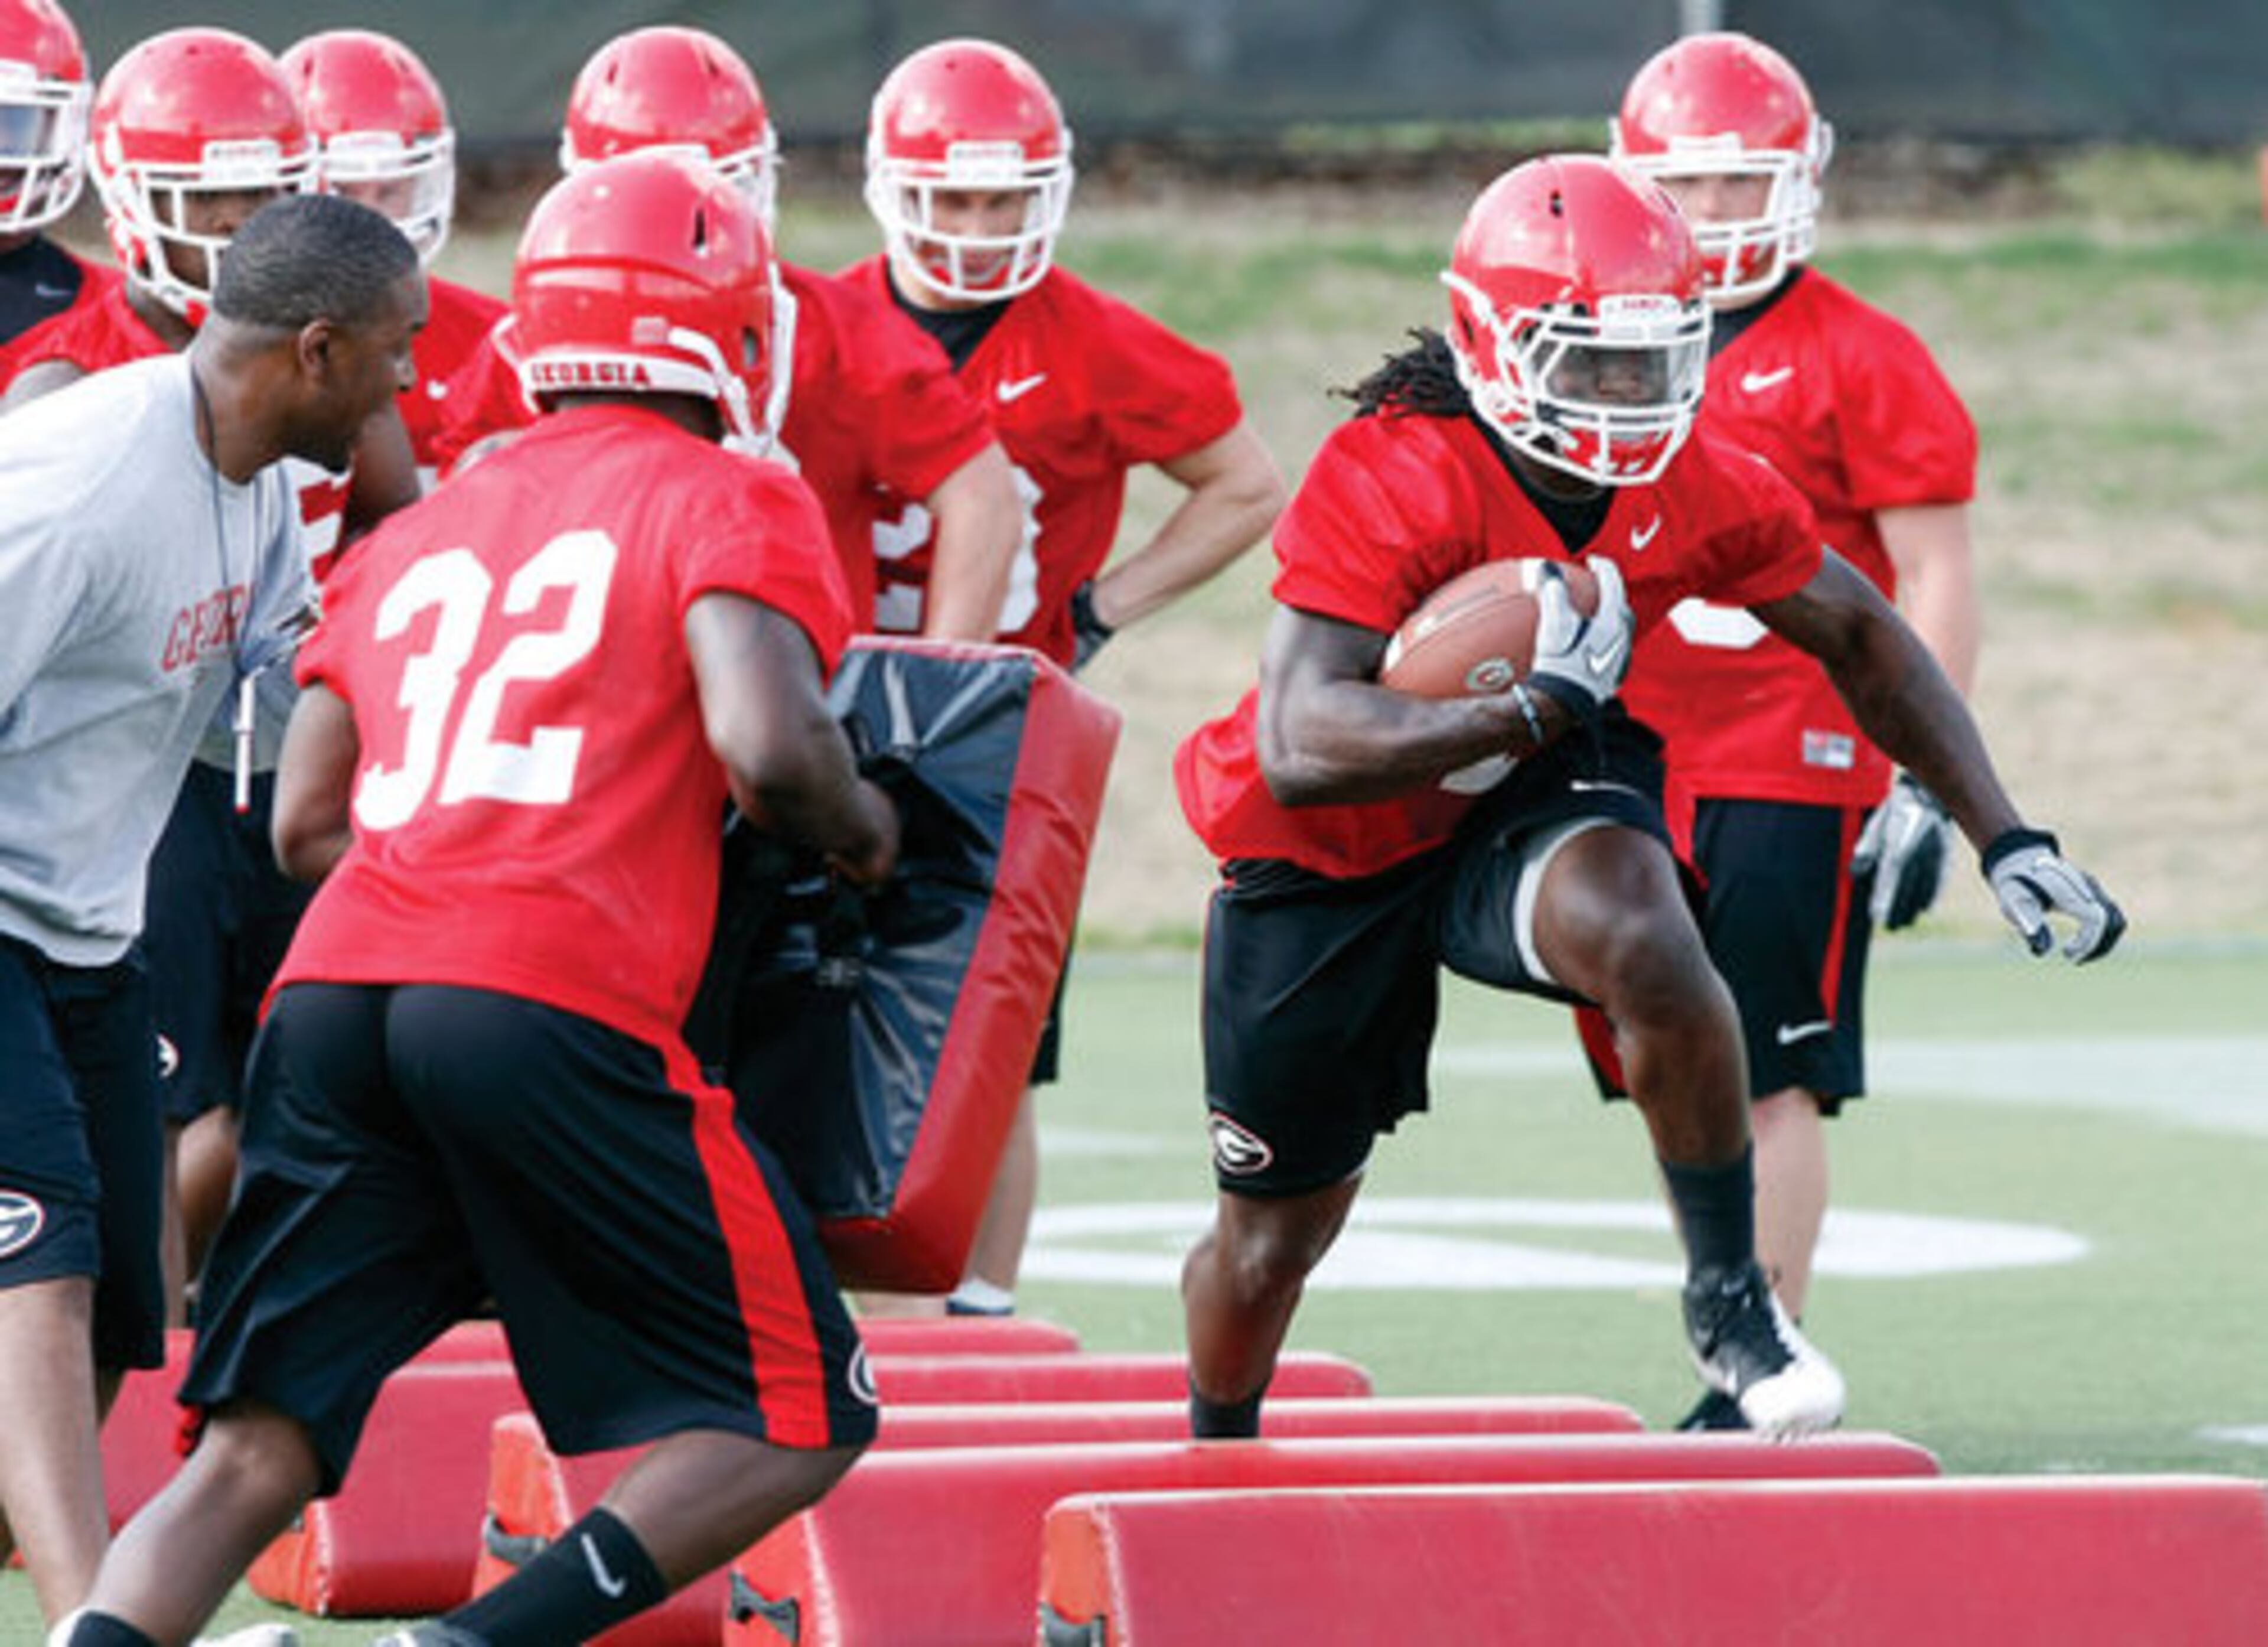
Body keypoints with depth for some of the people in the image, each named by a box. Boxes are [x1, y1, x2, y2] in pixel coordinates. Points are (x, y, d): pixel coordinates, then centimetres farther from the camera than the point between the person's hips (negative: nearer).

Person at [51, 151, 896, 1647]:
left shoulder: (417, 535, 25)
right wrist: (863, 834, 11)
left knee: (252, 1458, 8)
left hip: (334, 996, 6)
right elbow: (769, 746, -10)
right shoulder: (728, 503, 7)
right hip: (557, 1007, -6)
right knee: (796, 1424, 7)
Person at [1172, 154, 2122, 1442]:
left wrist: (2003, 836, -1)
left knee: (1636, 934, -35)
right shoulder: (1388, 483, -29)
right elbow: (1301, 748, -38)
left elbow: (1862, 639, 4)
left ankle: (1730, 1297, -17)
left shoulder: (1700, 491, -13)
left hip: (1530, 804, 2)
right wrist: (1538, 708, -43)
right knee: (1276, 1231, 9)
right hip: (1334, 853, -2)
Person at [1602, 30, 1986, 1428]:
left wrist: (1927, 780, -13)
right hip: (1642, 776, 6)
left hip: (1797, 779, -6)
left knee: (1775, 1082, -7)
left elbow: (1935, 582, -7)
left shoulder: (1861, 362, -5)